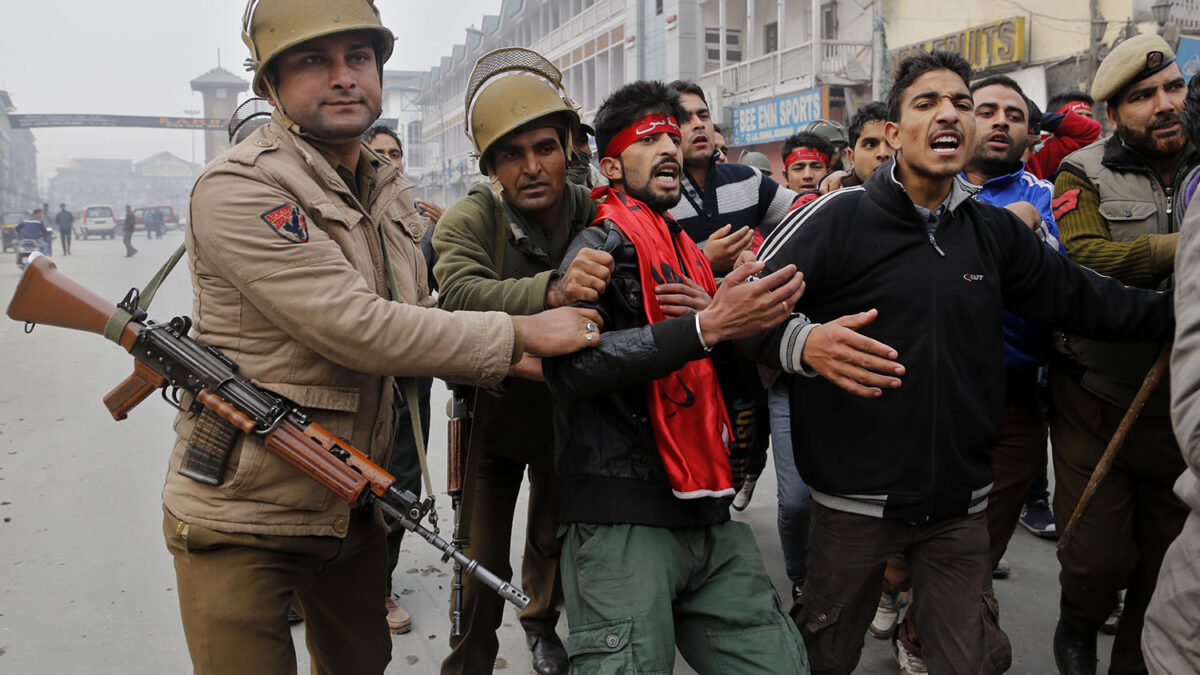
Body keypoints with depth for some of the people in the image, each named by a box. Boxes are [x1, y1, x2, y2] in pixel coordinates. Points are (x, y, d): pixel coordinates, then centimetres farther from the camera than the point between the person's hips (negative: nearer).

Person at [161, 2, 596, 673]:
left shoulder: (393, 192, 8)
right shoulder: (238, 189, -20)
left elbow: (419, 317, 10)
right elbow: (354, 327, -28)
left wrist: (530, 365, -9)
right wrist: (520, 334, -22)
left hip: (352, 509, 7)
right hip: (242, 525, -7)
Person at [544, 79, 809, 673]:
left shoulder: (690, 254, 20)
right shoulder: (603, 244, -3)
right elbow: (571, 363, -22)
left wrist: (734, 324, -1)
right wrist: (707, 326, -25)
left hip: (711, 523, 7)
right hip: (623, 521, -7)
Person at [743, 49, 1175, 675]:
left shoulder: (995, 230, 7)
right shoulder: (838, 217, -9)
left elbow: (1079, 296, 16)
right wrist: (802, 342, -32)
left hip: (959, 502, 4)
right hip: (856, 499, -4)